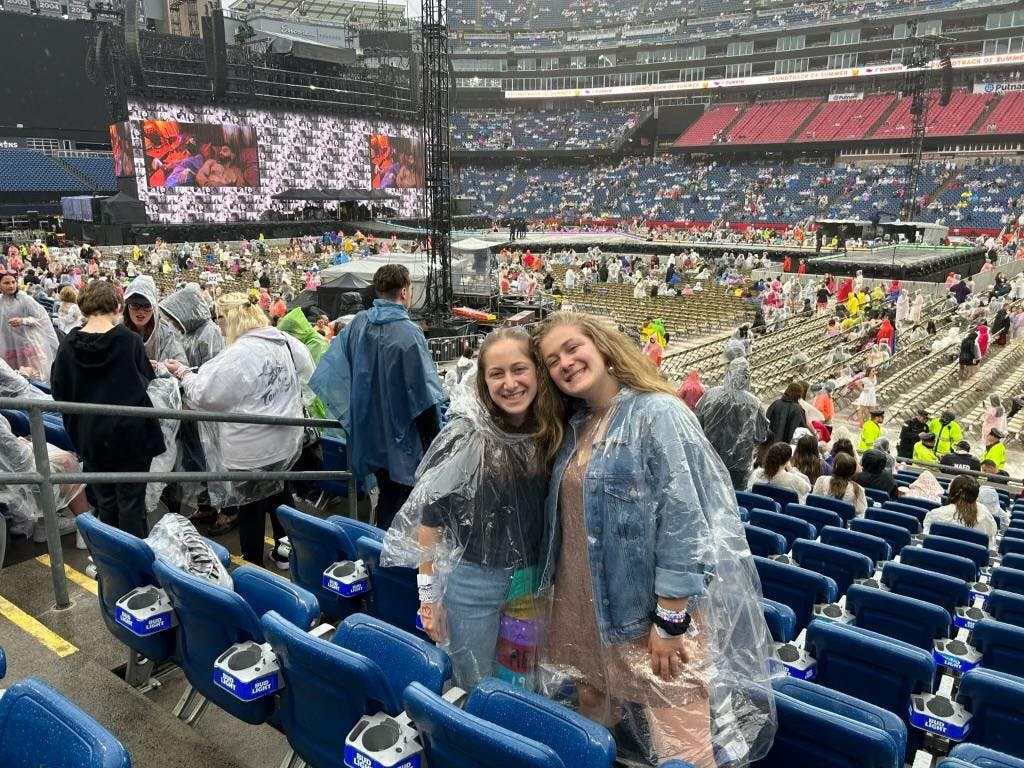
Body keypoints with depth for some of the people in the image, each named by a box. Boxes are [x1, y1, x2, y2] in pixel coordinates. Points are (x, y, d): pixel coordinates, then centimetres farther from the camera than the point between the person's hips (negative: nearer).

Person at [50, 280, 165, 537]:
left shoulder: (69, 344, -7)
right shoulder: (130, 340, -13)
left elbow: (58, 391, 2)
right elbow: (147, 380, -1)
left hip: (90, 436, 3)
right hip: (130, 432, -2)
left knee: (105, 501, 15)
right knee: (132, 501, 5)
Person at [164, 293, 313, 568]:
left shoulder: (238, 354, -22)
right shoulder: (287, 342, 1)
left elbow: (204, 393, -16)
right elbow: (306, 373, 17)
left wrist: (183, 373, 0)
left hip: (252, 446, -7)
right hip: (287, 438, 7)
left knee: (251, 501, 9)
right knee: (279, 491, 23)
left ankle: (252, 562, 23)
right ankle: (285, 551, 32)